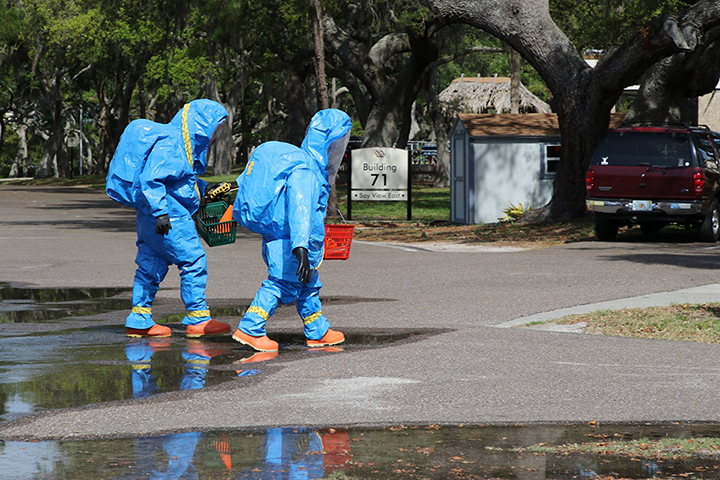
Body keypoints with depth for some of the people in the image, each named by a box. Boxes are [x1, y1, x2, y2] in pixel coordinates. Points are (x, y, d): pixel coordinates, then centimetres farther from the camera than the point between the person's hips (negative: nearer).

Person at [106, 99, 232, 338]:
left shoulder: (181, 144, 15)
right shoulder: (170, 143, -17)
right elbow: (151, 179, -24)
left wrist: (204, 188, 16)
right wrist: (160, 212, -28)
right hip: (170, 216, -11)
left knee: (152, 264, 12)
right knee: (193, 261, -5)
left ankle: (139, 320, 16)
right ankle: (197, 320, 0)